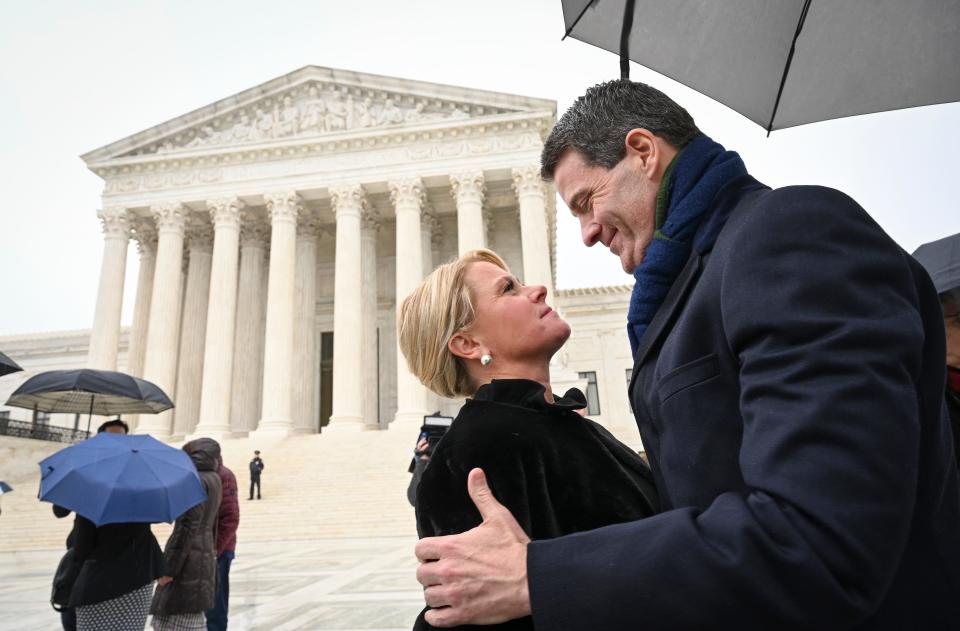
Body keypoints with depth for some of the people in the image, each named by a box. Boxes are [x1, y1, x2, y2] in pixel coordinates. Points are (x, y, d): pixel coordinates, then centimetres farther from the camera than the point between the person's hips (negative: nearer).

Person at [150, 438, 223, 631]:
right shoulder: (213, 479, 13)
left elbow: (187, 527, -19)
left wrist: (169, 568, -16)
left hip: (188, 558, -9)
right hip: (204, 555, 9)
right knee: (190, 615, 16)